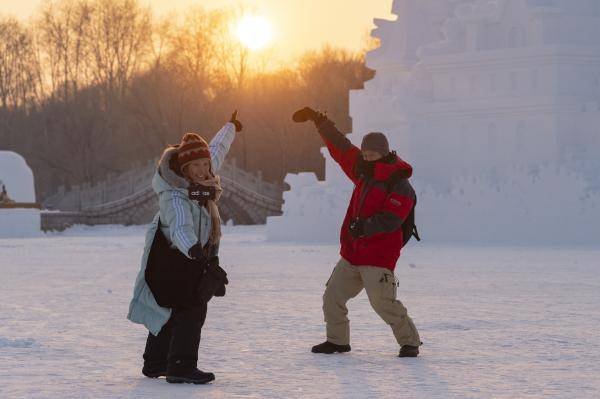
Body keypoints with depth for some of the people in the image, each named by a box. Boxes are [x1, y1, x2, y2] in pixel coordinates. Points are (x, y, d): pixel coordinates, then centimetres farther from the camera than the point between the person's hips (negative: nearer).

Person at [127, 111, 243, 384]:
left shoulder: (199, 181, -3)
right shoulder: (175, 197, -31)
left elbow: (216, 151, 17)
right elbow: (180, 228, -49)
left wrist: (230, 128, 34)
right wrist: (192, 248, -70)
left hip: (189, 260, 10)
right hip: (173, 261, -10)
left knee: (168, 313, 18)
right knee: (190, 310, -16)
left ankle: (155, 363, 28)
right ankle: (181, 367, -19)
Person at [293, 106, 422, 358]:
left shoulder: (400, 186, -13)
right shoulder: (364, 172, 11)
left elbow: (390, 220, -23)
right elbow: (341, 149, 17)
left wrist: (364, 226, -32)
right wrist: (320, 123, 16)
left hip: (378, 257, -8)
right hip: (352, 254, 8)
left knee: (383, 302, -16)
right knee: (332, 297, 9)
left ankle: (410, 342, -2)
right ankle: (337, 340, 24)